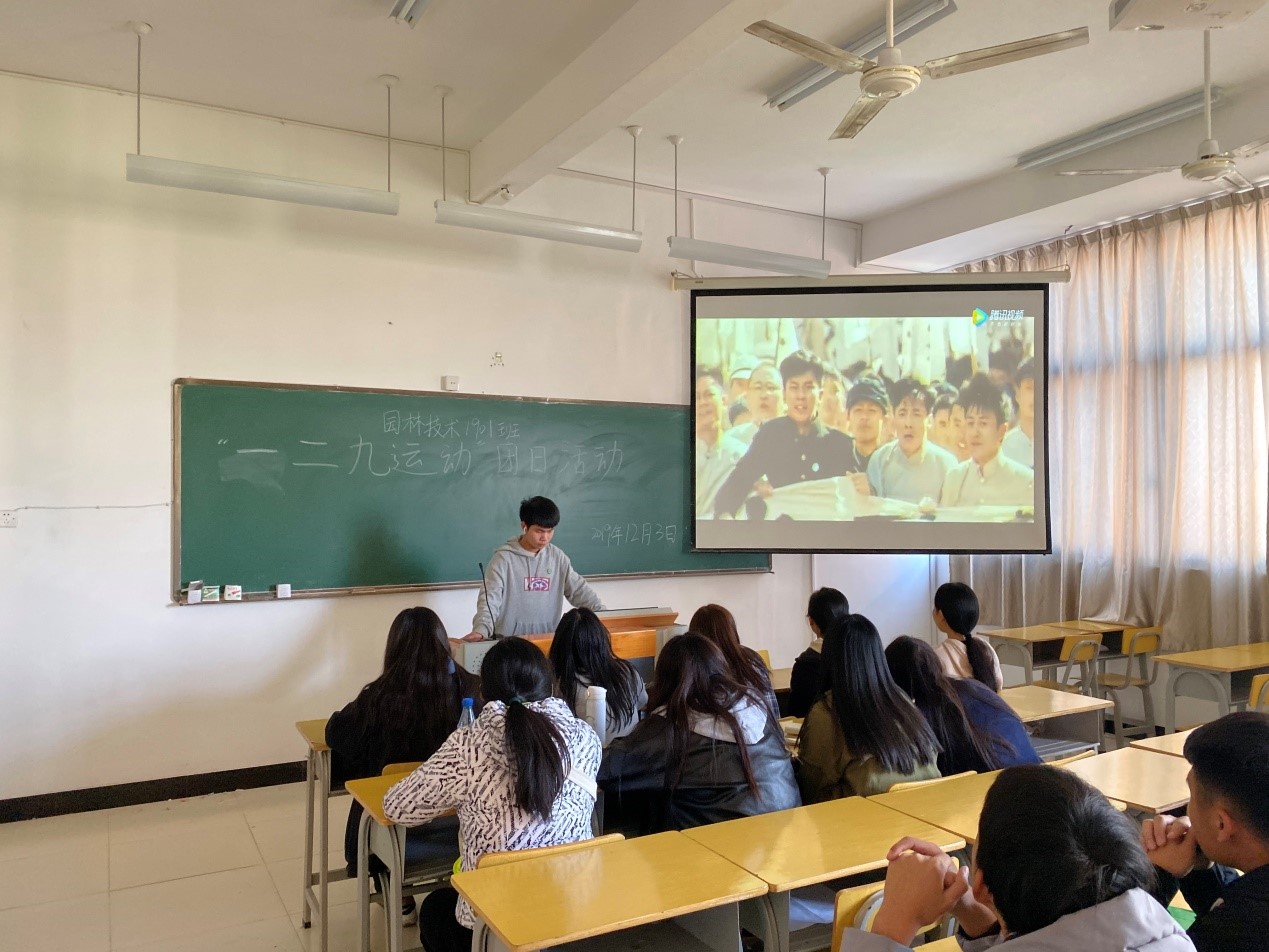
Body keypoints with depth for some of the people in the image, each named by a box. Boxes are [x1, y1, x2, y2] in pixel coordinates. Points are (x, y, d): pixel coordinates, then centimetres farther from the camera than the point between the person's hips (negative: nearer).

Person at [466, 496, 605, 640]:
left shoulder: (557, 557, 7)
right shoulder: (504, 558, -5)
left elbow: (579, 590, 9)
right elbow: (490, 597, -10)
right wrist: (481, 630, -26)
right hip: (508, 640, -3)